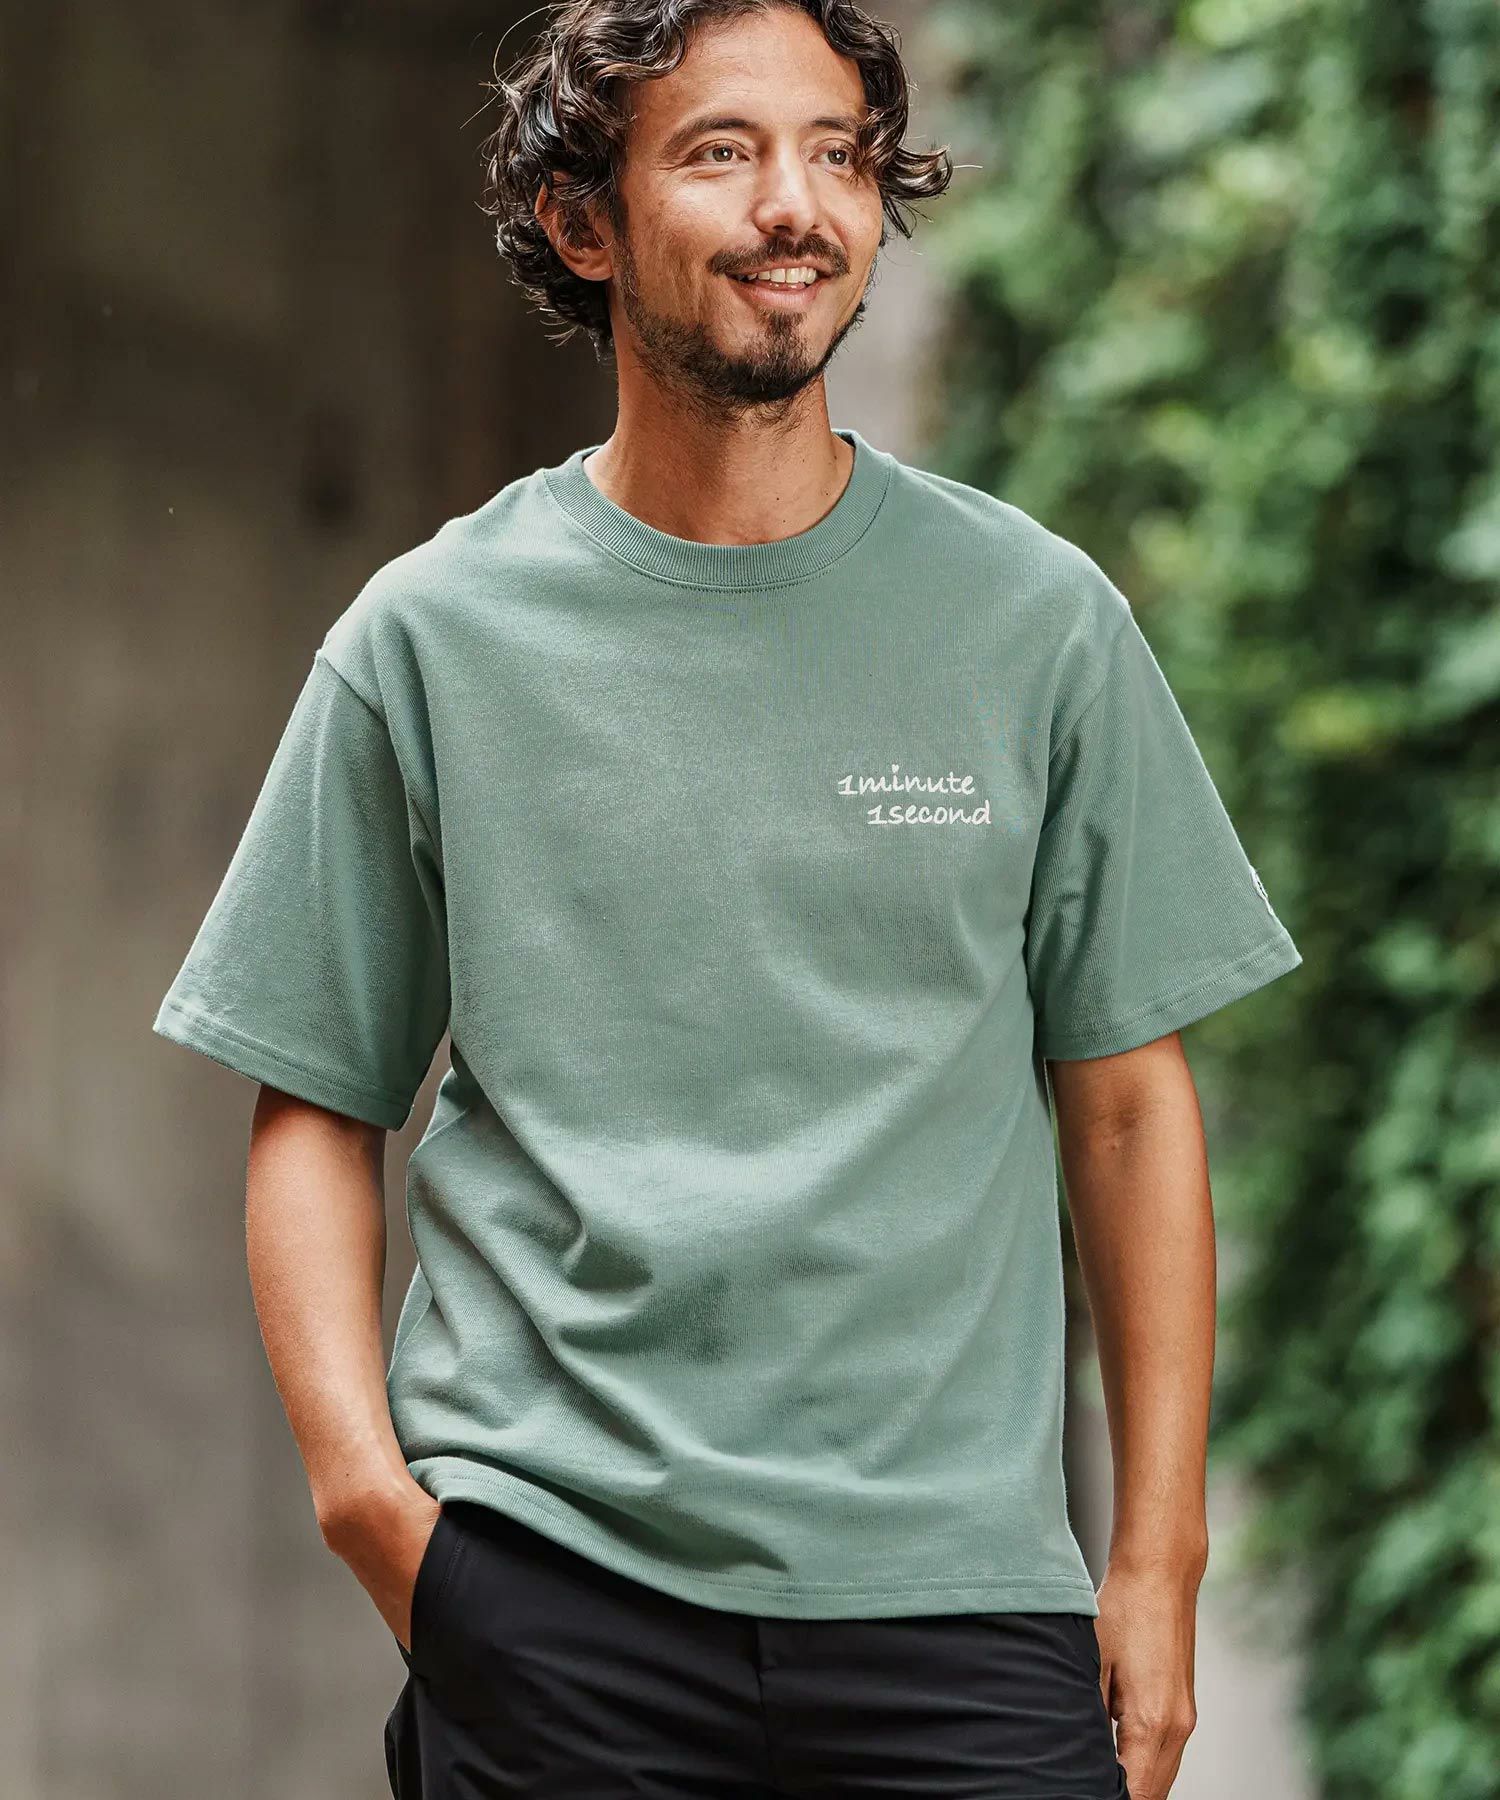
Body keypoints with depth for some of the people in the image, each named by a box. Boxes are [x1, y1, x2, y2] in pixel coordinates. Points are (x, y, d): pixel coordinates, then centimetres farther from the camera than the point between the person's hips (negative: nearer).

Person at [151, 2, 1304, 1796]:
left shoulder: (1037, 620, 6)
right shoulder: (431, 639, 4)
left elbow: (1128, 1103, 9)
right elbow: (315, 1110, 8)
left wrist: (1158, 1558, 4)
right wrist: (361, 1477, -7)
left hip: (959, 1585, 1)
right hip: (547, 1581, 0)